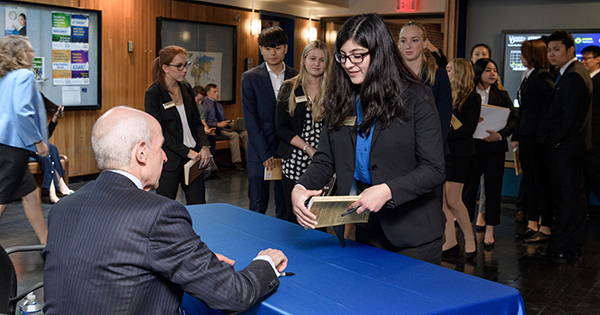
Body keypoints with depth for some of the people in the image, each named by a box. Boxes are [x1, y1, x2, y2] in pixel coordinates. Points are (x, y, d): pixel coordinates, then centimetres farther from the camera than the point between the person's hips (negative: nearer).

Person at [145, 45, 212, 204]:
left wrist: (204, 146, -5)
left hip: (193, 156, 6)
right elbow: (159, 132, -13)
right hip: (169, 160, -5)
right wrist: (187, 152, -16)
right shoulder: (153, 94, -8)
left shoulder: (186, 89, 10)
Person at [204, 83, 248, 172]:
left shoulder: (219, 105, 24)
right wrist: (218, 124, -18)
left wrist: (229, 122, 5)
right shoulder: (204, 106, -3)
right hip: (215, 128, -7)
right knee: (234, 135, -32)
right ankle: (236, 162, -31)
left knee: (244, 133, -17)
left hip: (224, 126, 8)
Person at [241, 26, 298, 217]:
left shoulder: (296, 78, 7)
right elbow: (250, 120, -4)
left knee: (286, 208, 7)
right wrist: (264, 153, -10)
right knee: (257, 208, 4)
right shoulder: (250, 78, 1)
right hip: (259, 154, -1)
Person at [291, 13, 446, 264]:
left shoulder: (416, 98, -10)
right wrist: (300, 188, -17)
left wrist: (388, 190, -28)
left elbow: (434, 169, -13)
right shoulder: (340, 101, 4)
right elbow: (324, 159, 3)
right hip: (365, 229, 4)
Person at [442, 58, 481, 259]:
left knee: (453, 200, -6)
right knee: (442, 201, 5)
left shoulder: (472, 97, -4)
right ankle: (450, 243, 15)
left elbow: (468, 129, -11)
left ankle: (470, 239, 12)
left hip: (458, 152, -6)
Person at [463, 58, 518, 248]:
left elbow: (514, 119, 2)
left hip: (494, 147, 1)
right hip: (472, 146, -1)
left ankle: (489, 231, 13)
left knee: (493, 188, 4)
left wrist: (500, 134, -13)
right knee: (469, 186, 3)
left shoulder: (502, 95, 8)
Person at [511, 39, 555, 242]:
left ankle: (545, 229, 9)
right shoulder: (527, 77, 15)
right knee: (530, 183, 13)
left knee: (542, 183, -1)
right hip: (526, 137, 9)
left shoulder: (541, 76, -13)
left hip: (539, 138, -9)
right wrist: (516, 136, 17)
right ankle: (532, 226, 21)